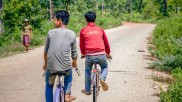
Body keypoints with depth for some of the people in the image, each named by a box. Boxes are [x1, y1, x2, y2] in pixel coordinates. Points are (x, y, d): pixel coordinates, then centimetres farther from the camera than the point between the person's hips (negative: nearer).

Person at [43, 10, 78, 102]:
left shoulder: (51, 33, -3)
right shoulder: (72, 34, -1)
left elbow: (46, 51, 6)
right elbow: (74, 53, 7)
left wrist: (45, 63, 22)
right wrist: (74, 63, 26)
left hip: (51, 67, -1)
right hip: (66, 67, 1)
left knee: (49, 86, 23)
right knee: (68, 75, 36)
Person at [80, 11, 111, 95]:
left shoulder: (83, 30, 7)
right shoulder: (100, 29, 13)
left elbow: (81, 44, 14)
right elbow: (106, 43, 21)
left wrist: (83, 53, 34)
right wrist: (108, 53, 37)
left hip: (90, 55, -1)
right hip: (101, 54, 1)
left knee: (87, 71, 24)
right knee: (105, 67, 28)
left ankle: (87, 90, 27)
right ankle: (102, 78, -2)